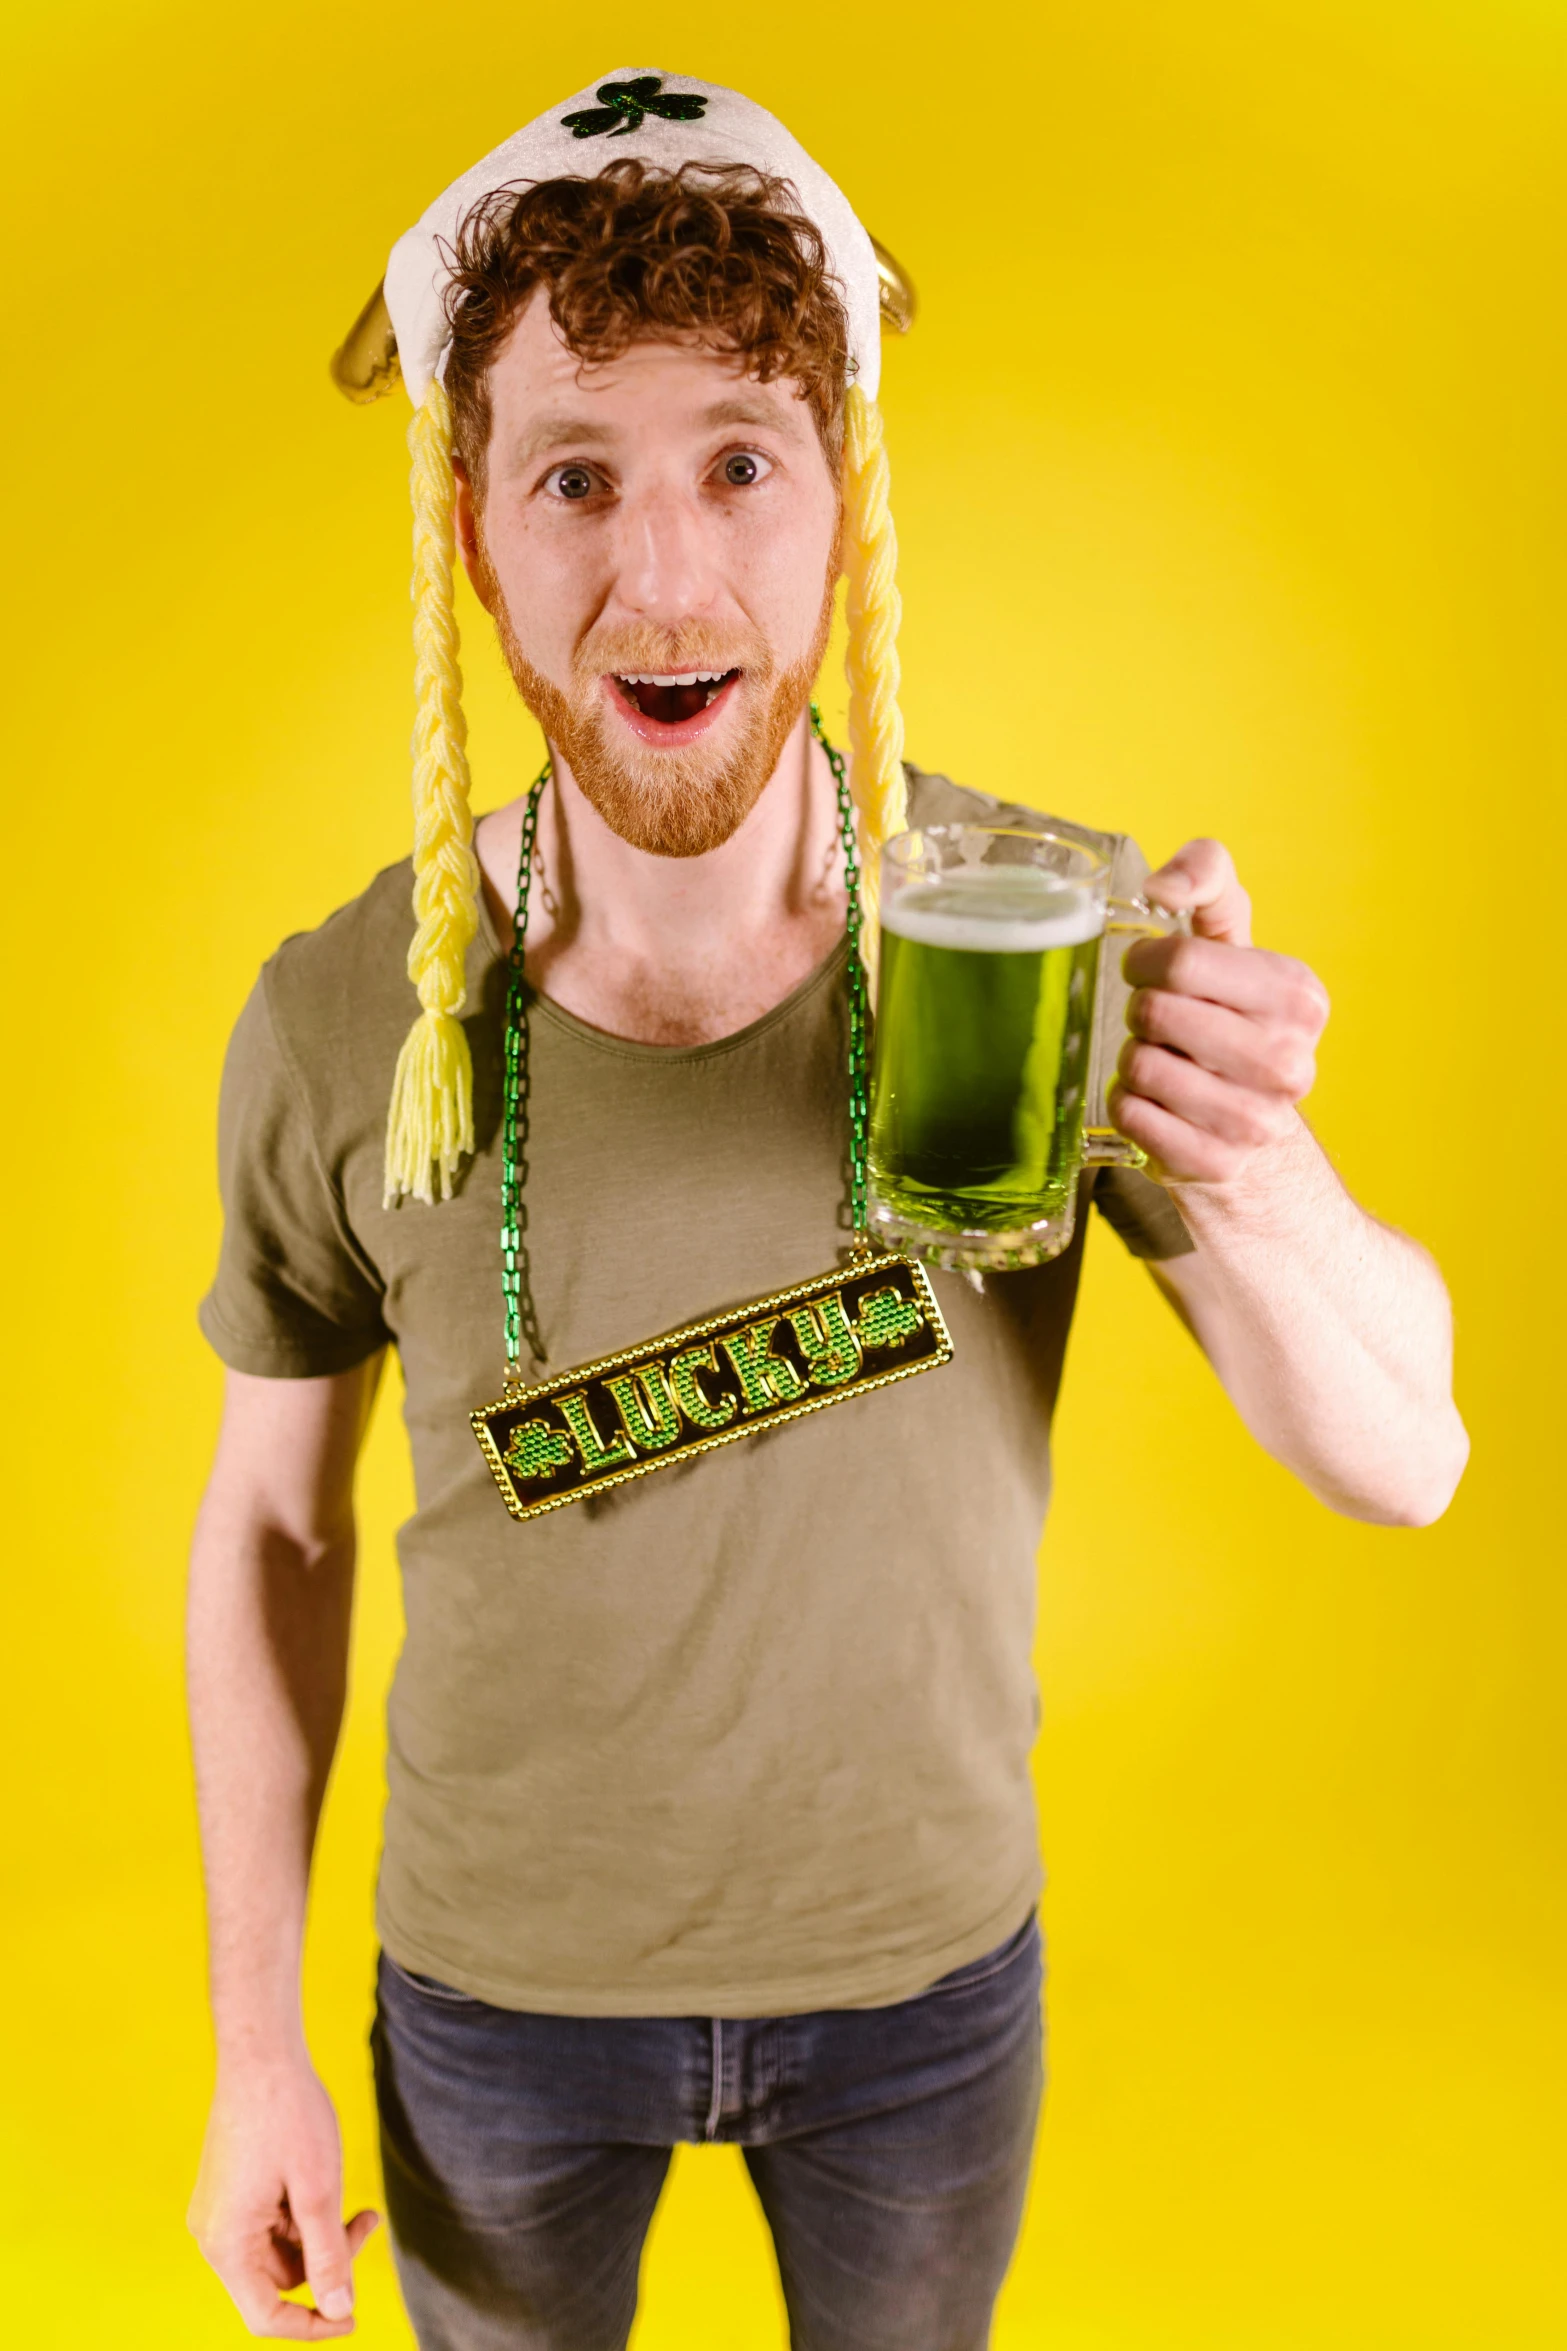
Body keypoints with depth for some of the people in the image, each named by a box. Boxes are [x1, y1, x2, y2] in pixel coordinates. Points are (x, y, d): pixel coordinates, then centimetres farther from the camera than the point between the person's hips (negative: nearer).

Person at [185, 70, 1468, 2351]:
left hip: (924, 1960, 1)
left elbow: (1403, 1459, -17)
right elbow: (275, 1519, -6)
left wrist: (1247, 1187, -39)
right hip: (500, 1981, 0)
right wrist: (256, 2044, -2)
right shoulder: (340, 1026, -21)